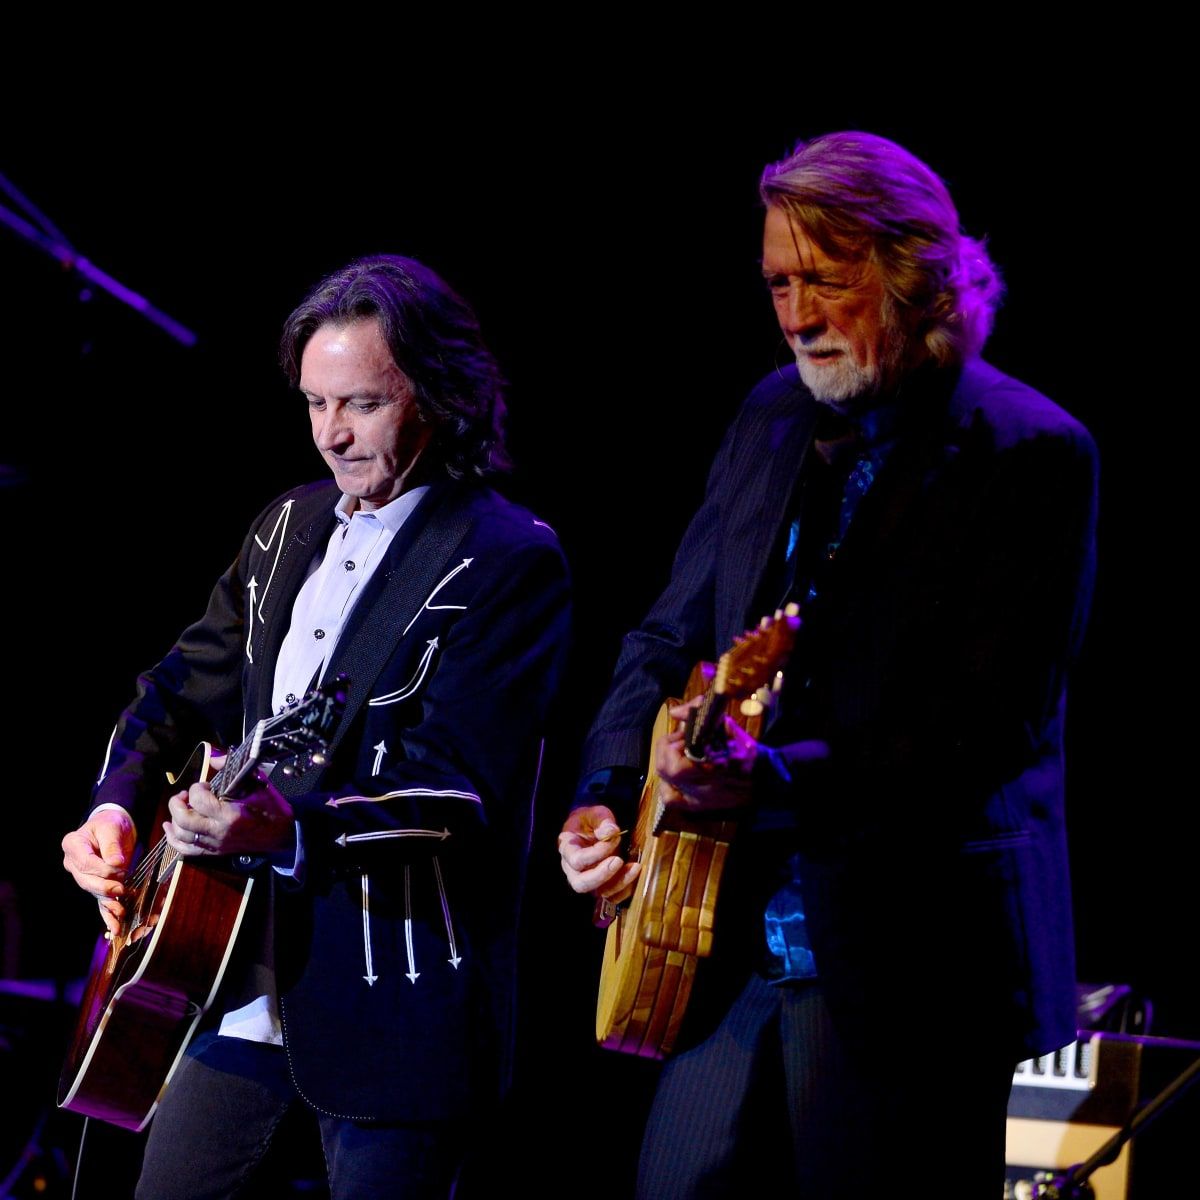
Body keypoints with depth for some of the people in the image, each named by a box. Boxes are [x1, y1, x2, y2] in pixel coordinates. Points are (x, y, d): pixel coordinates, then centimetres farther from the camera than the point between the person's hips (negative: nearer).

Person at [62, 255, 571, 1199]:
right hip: (245, 975, 8)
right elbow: (194, 685, 18)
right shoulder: (291, 527, 11)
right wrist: (119, 804, -1)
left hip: (397, 1008, -7)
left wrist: (292, 829, -35)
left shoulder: (510, 560, -13)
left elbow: (458, 791, -21)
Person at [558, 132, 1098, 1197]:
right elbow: (669, 640, 18)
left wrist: (778, 781, -29)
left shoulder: (1030, 456, -11)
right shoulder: (773, 419, 10)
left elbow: (992, 724, -19)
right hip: (739, 944, 6)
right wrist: (608, 796, 2)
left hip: (917, 970, -6)